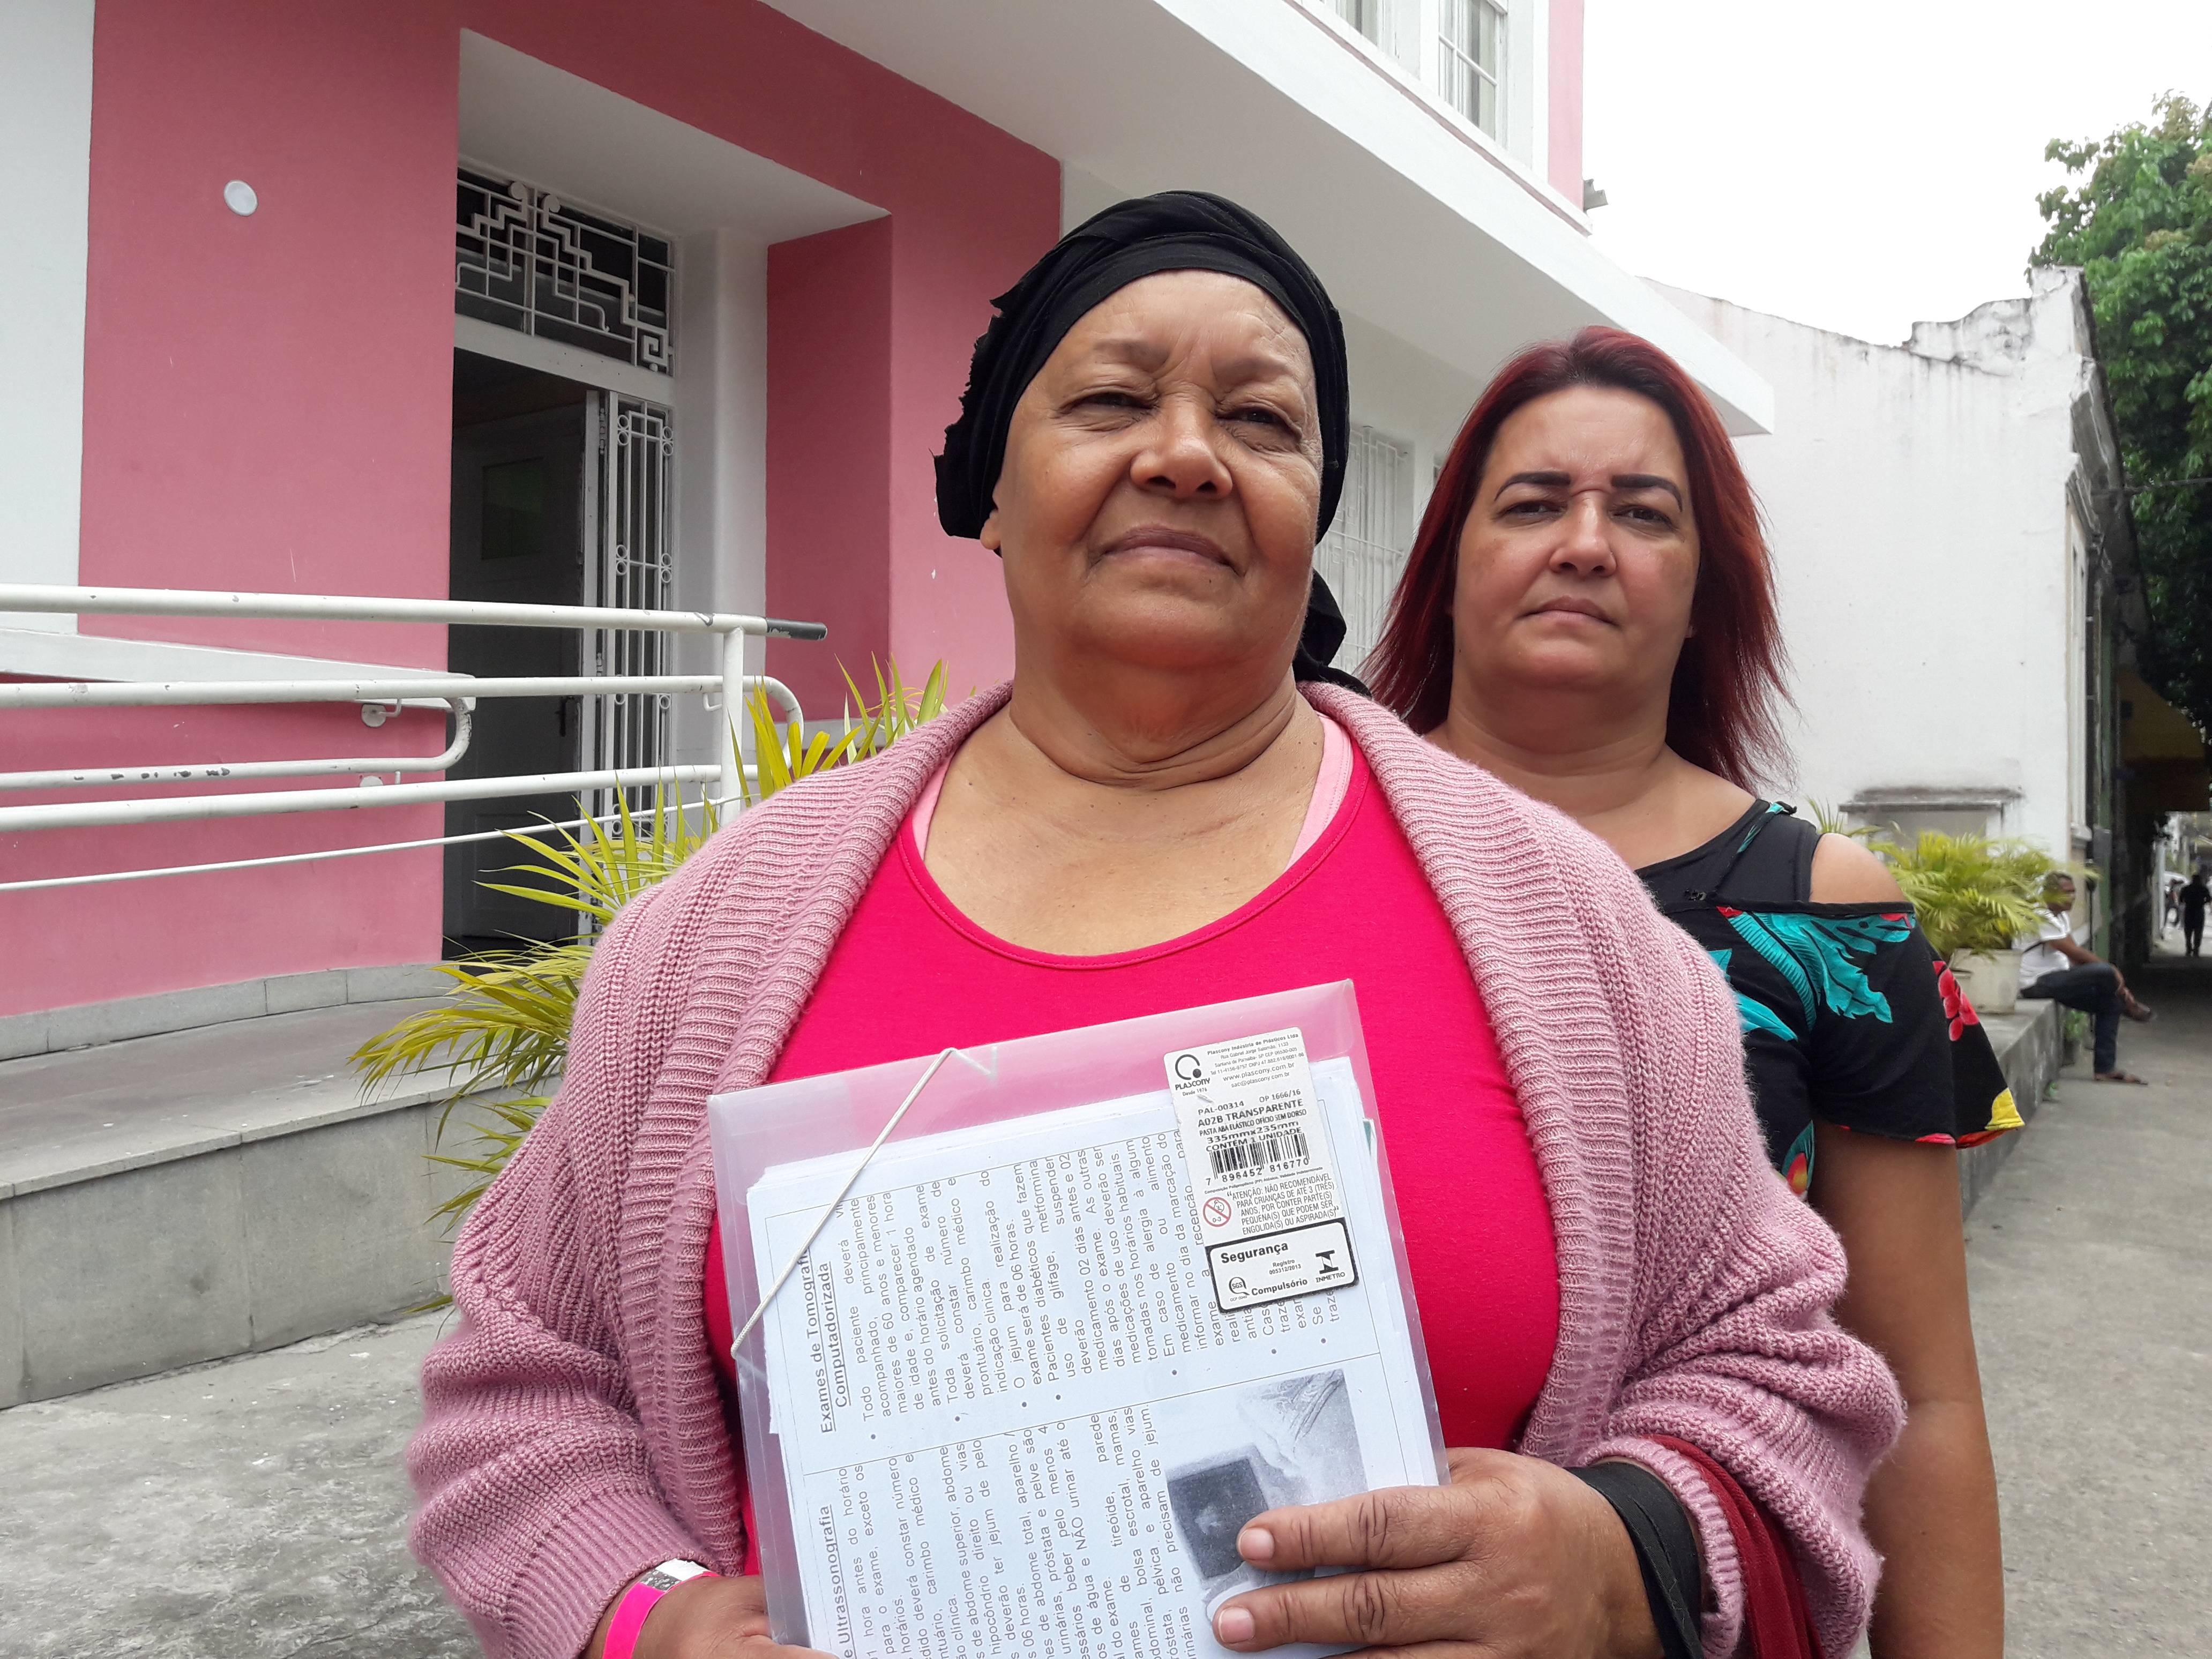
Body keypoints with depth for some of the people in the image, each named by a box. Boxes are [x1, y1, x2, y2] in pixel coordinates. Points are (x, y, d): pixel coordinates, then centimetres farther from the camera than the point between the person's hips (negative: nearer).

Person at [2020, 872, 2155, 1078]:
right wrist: (2113, 972, -10)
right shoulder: (2042, 918, -19)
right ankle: (2129, 1005, 13)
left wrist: (2115, 987, 1)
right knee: (2104, 972, -23)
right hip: (2038, 984, -10)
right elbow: (2075, 953, -20)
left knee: (2111, 1003, 3)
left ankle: (2105, 1068, 6)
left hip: (2056, 979, 10)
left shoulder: (2062, 916, 13)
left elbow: (2075, 955, 9)